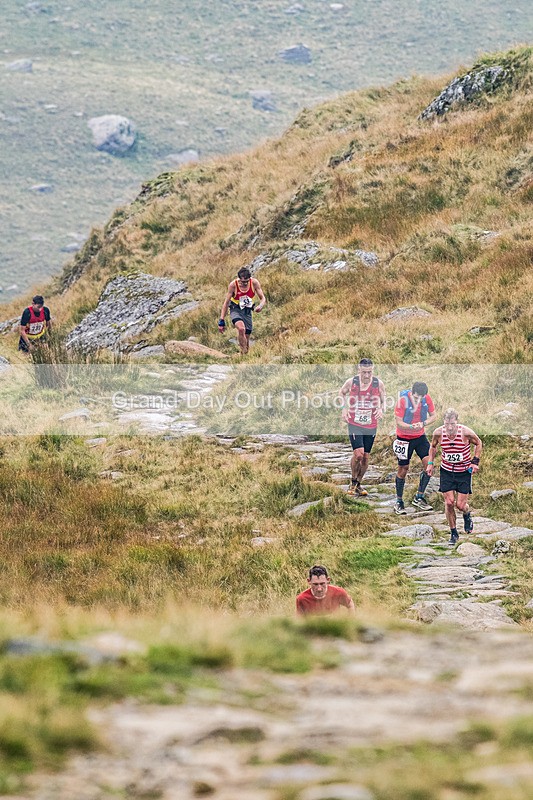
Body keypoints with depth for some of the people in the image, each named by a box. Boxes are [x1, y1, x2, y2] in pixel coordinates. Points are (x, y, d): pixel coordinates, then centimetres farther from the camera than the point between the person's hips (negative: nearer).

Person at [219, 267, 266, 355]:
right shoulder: (233, 285, -18)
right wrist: (221, 321, -10)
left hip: (247, 312, 3)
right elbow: (226, 302, -9)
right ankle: (243, 354, -28)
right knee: (241, 328, -33)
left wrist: (260, 306, -30)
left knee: (246, 338, 4)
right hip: (235, 310, -3)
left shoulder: (254, 282, -14)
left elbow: (262, 298, -5)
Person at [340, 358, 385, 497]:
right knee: (358, 454, -18)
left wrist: (381, 410, -8)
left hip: (371, 426, 2)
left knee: (365, 457, 8)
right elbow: (342, 393, 14)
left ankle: (358, 484, 26)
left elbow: (383, 400, 12)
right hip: (354, 424, -2)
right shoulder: (351, 382, -7)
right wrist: (344, 408, 1)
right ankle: (353, 483, 3)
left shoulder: (378, 384, -5)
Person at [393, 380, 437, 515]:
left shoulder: (427, 398, -9)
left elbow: (433, 416, 0)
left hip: (420, 437, 4)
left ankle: (419, 498, 1)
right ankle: (399, 501, 18)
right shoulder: (403, 400, -21)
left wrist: (423, 423, -21)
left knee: (428, 463, -11)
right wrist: (412, 427, -38)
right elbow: (399, 422, -19)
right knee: (403, 469, 3)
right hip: (404, 438, -4)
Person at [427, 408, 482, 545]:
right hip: (446, 471, 2)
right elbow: (433, 446, 8)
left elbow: (478, 443, -1)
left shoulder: (466, 432, -22)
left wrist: (475, 462, -10)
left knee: (461, 505, -2)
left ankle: (467, 516, 35)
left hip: (464, 472, -2)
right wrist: (430, 463, 1)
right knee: (449, 503, -5)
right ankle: (453, 533, 13)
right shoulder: (438, 433, -16)